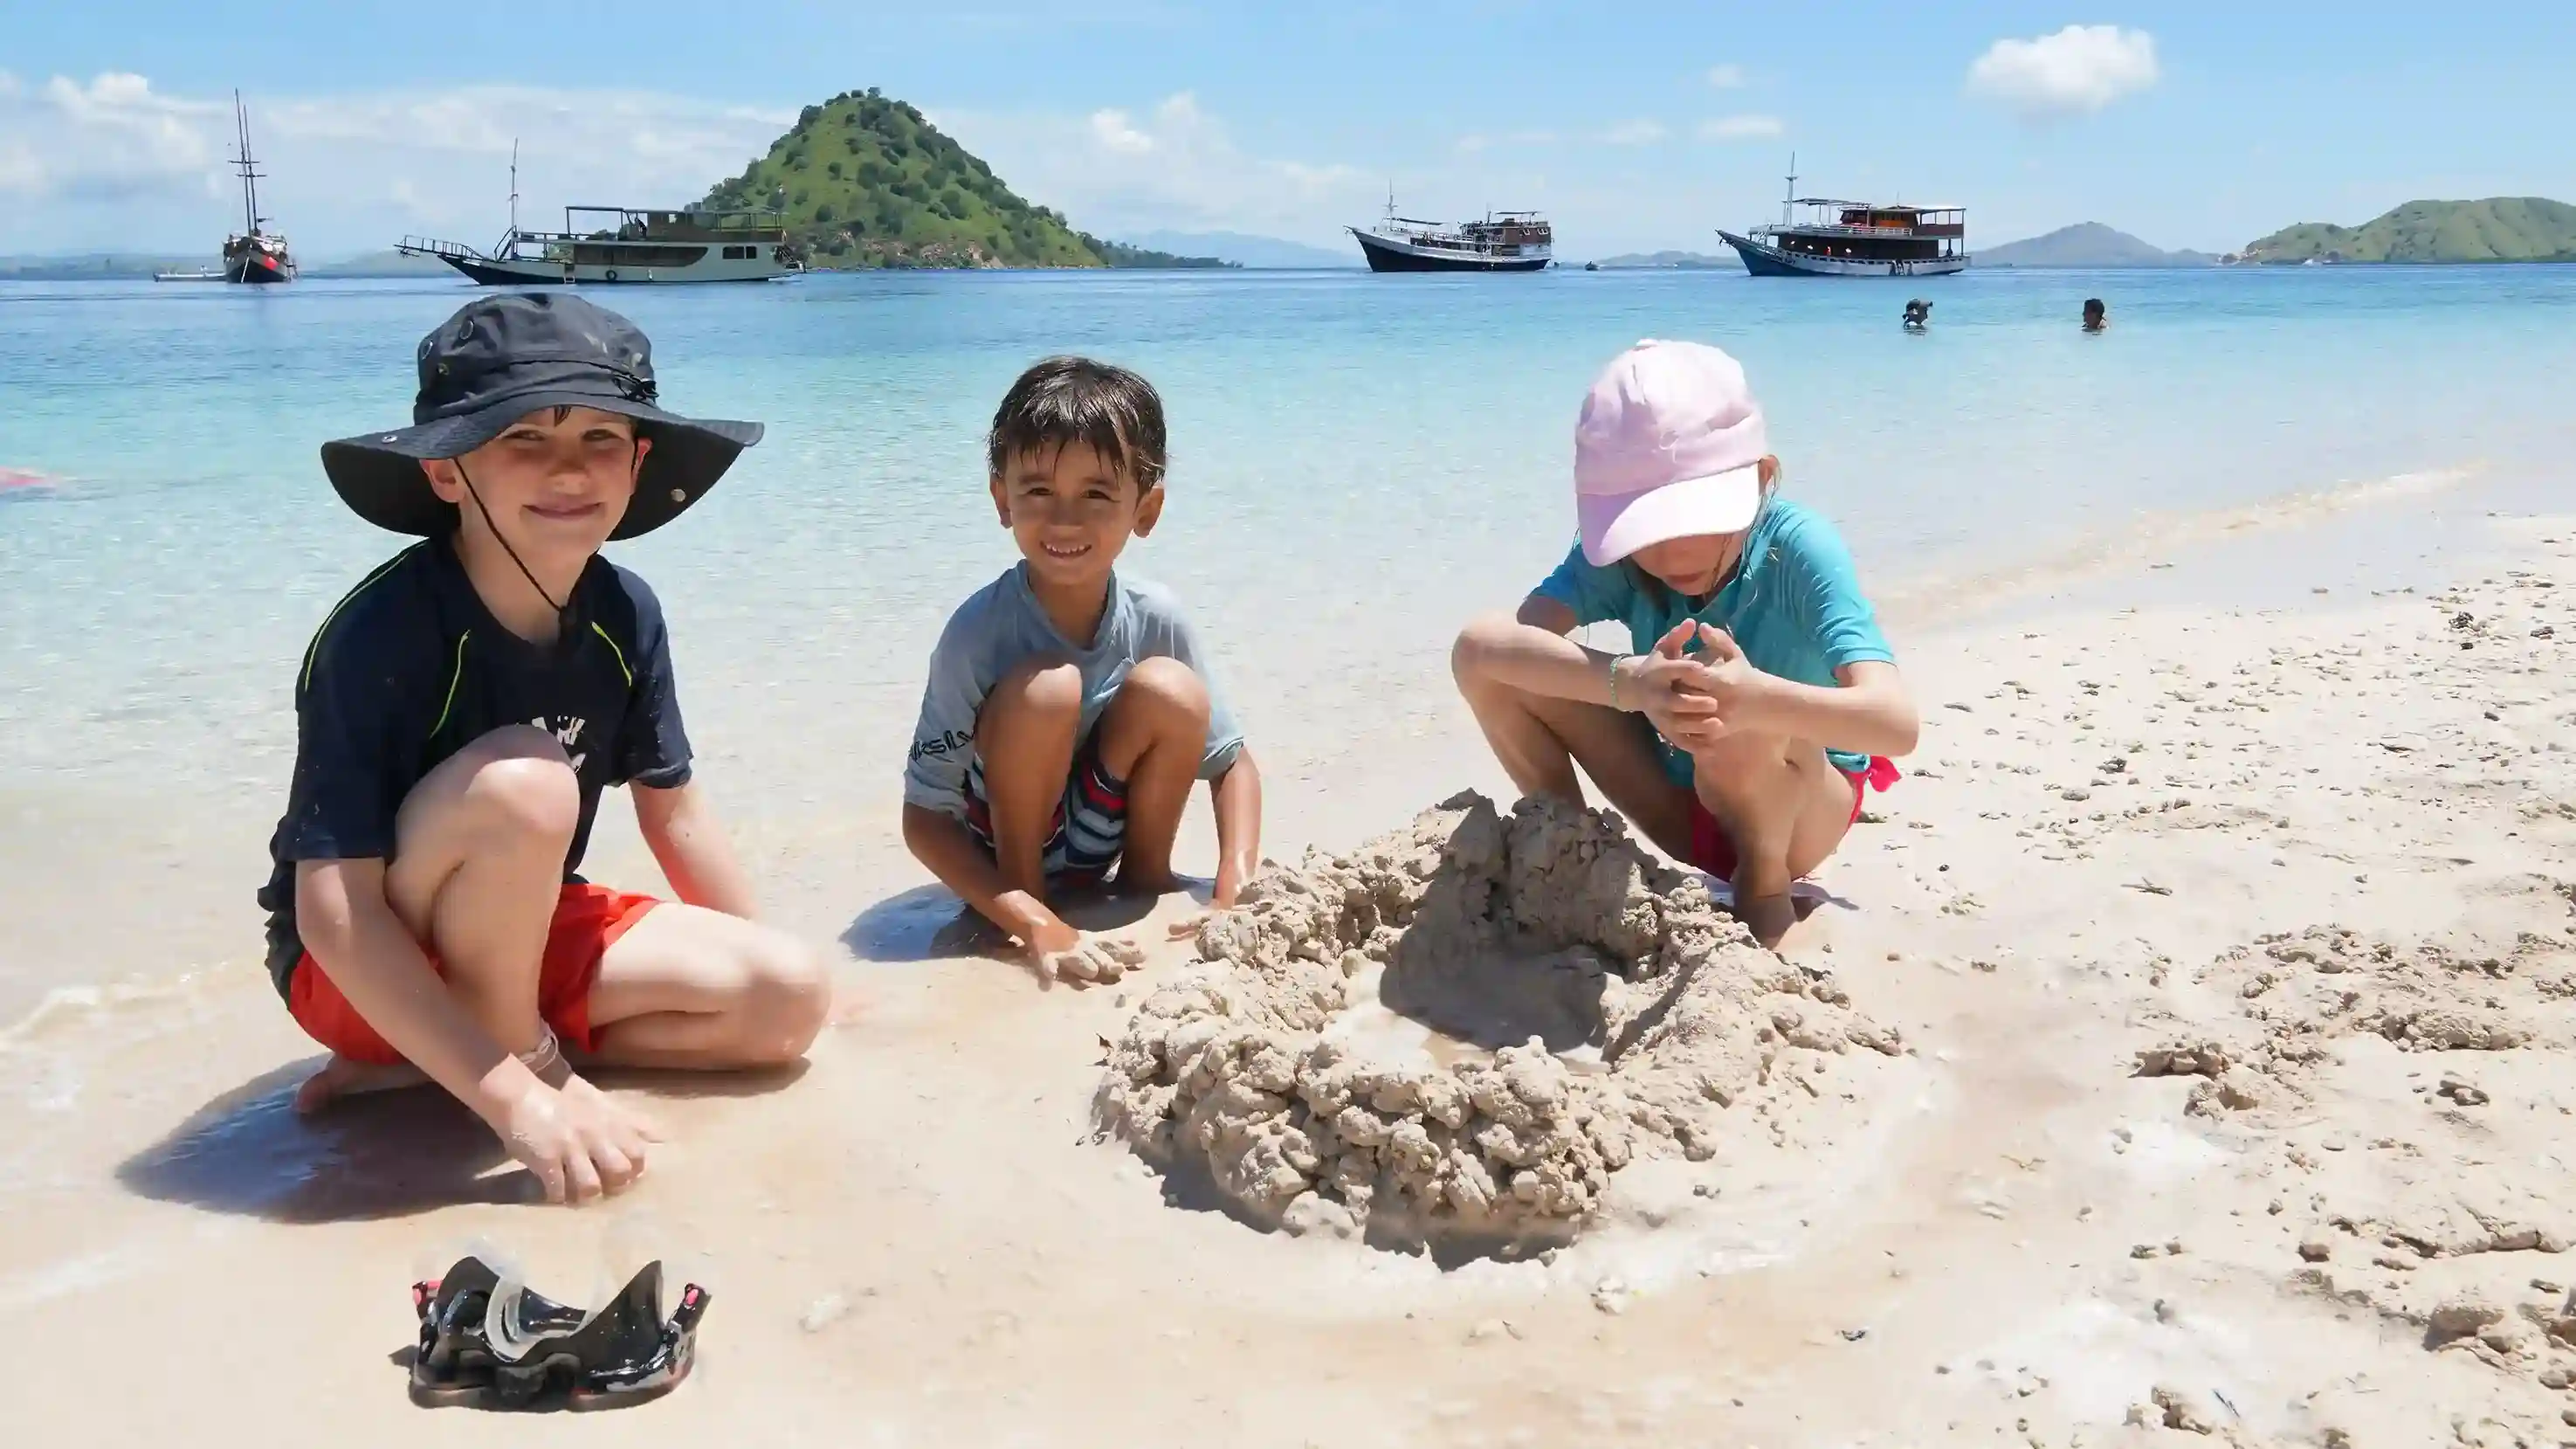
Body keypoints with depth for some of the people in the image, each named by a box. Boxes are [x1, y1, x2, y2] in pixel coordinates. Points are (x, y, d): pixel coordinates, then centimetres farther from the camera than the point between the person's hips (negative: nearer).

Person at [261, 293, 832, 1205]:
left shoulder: (624, 615, -9)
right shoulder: (377, 636, -27)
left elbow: (674, 813, 5)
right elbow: (334, 911, -30)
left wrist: (767, 975, 8)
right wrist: (521, 1098, -35)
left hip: (527, 936, 7)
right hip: (367, 974, -7)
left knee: (790, 1002, -9)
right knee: (522, 784, -34)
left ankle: (423, 1065, -3)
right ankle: (528, 1060, -9)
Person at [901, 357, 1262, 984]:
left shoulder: (1157, 621, -15)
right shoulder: (978, 633, -25)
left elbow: (1232, 763, -3)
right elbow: (924, 817, -22)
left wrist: (1232, 894, -20)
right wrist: (1035, 923, -34)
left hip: (1097, 846, 4)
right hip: (1001, 855, -3)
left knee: (1171, 691, -23)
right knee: (1044, 688, -31)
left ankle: (1146, 879, -1)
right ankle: (1028, 899, -12)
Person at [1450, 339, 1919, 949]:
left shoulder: (1797, 547, -27)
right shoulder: (1614, 551, -18)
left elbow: (1897, 722, -40)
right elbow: (1482, 642, -36)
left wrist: (1755, 697, -61)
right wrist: (1628, 681, -55)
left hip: (1805, 806, -3)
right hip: (1683, 794, 3)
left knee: (1738, 721, -39)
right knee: (1489, 660, -17)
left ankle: (1765, 888, -8)